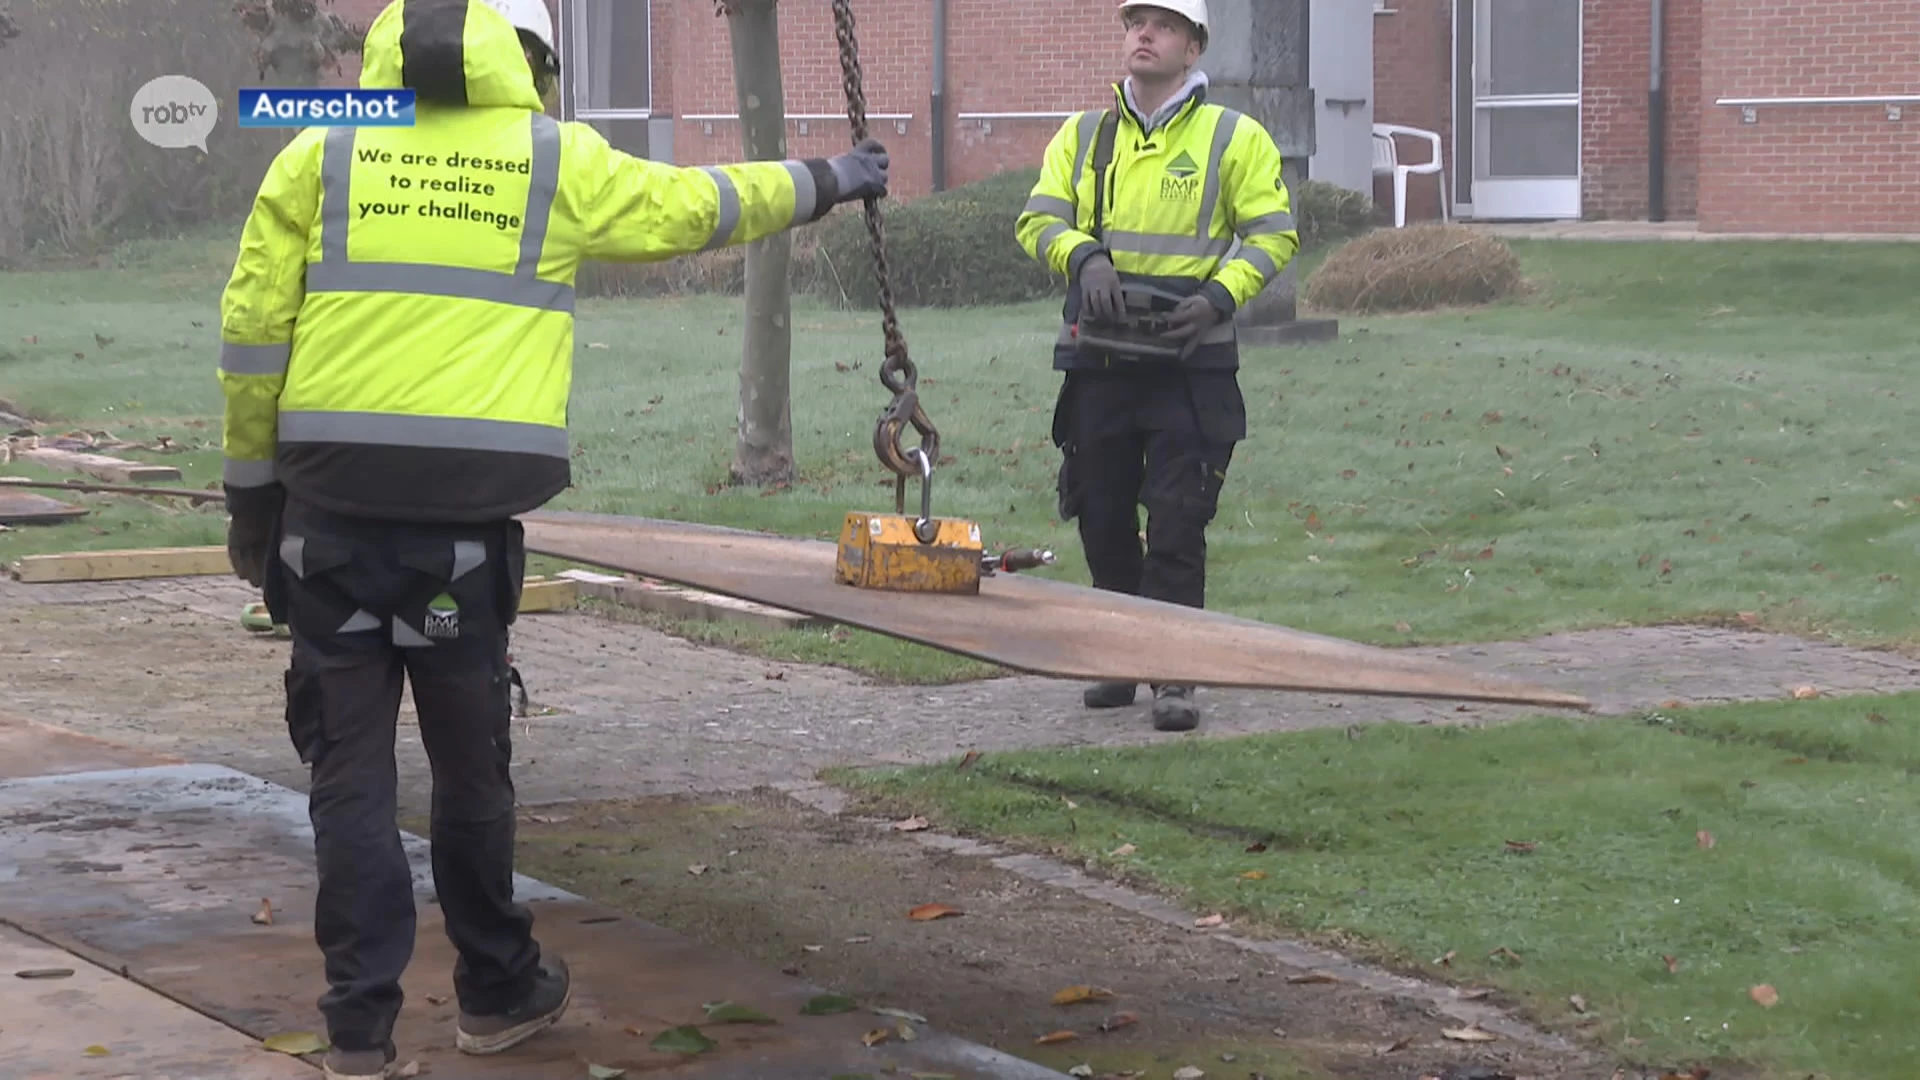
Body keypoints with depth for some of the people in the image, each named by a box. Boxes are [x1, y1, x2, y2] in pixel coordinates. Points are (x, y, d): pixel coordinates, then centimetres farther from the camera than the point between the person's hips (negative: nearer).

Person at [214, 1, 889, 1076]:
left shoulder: (319, 153, 7)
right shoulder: (555, 159, 6)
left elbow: (252, 333, 5)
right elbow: (697, 206, 20)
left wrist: (253, 490, 14)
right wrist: (824, 181, 37)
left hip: (328, 512, 1)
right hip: (466, 518, -1)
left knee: (351, 769, 6)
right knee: (471, 763, 14)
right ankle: (498, 990, 30)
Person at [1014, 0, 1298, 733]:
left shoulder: (1235, 139, 2)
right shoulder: (1083, 136, 12)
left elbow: (1272, 234, -1)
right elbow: (1038, 219, 5)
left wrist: (1220, 297, -16)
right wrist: (1084, 257, -16)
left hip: (1189, 363, -4)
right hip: (1099, 359, 4)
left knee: (1177, 526, -6)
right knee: (1102, 518, 10)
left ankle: (1175, 677, -1)